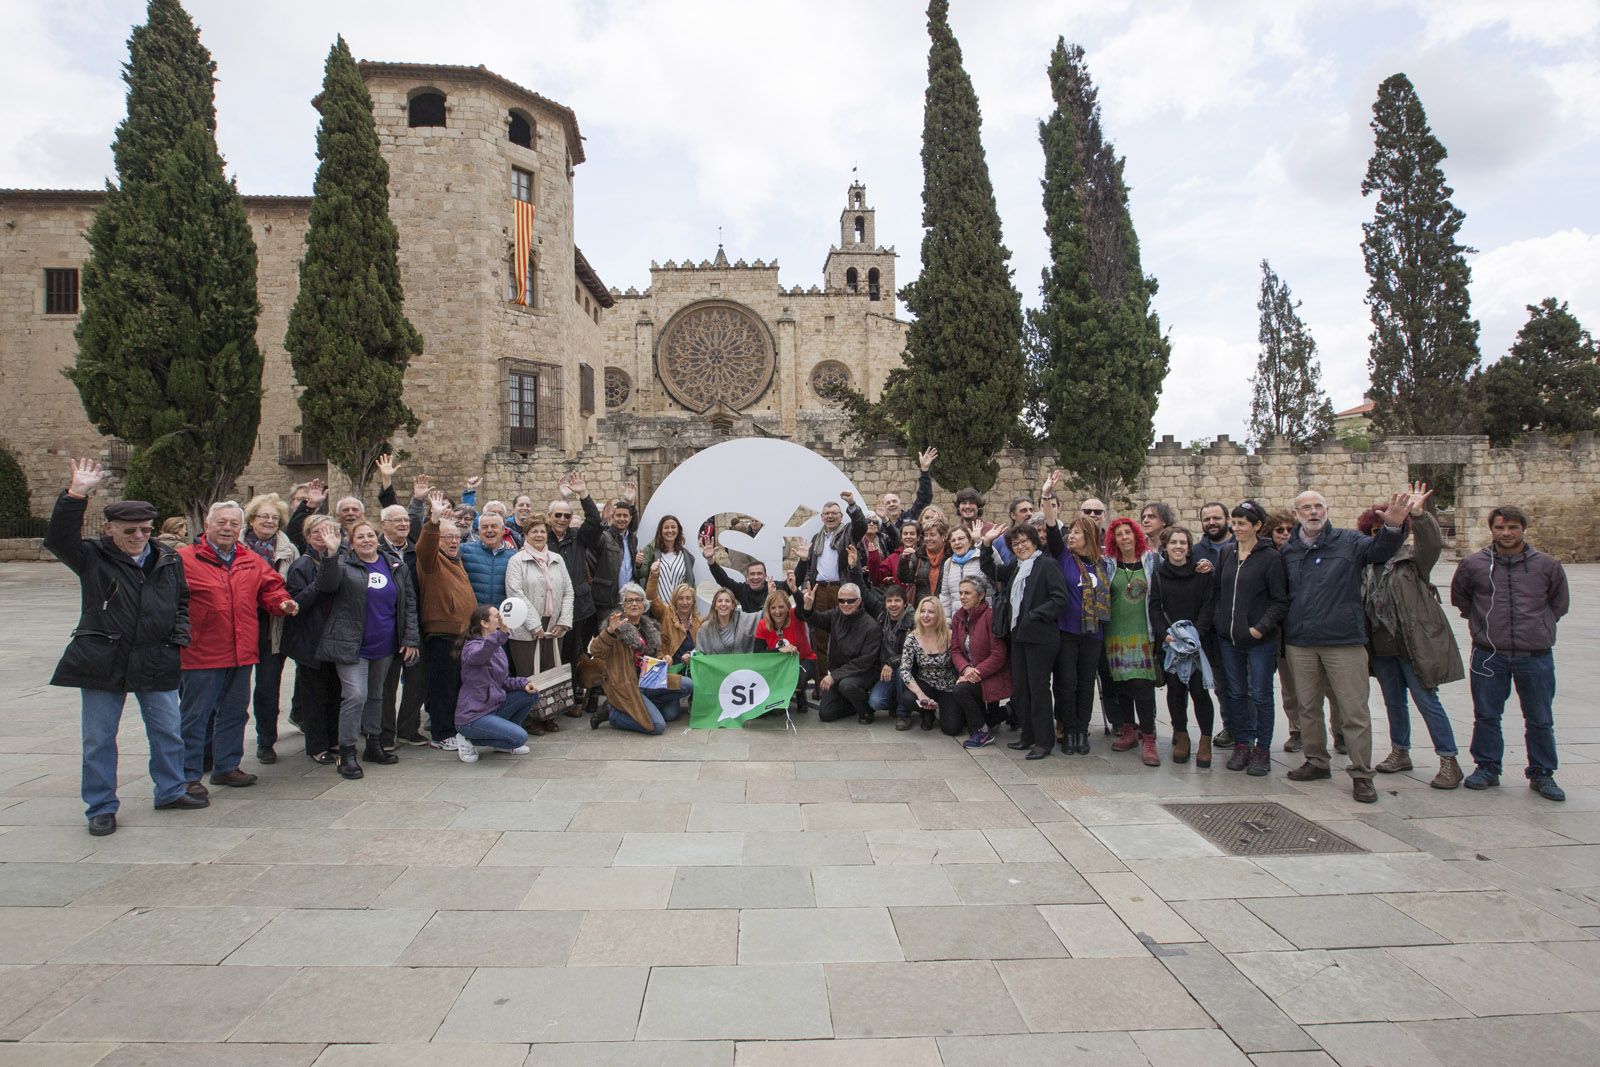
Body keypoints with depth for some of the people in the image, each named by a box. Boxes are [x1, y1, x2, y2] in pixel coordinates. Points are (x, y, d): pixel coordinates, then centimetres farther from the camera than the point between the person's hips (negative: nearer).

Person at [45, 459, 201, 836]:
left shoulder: (168, 561, 7)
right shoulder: (93, 558, -3)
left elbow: (182, 601, 18)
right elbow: (58, 539, -21)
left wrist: (179, 635, 3)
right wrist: (76, 494, -29)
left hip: (157, 662, 3)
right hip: (102, 661, -2)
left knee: (168, 733, 11)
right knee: (98, 739, 7)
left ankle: (170, 792, 28)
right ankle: (101, 807, 20)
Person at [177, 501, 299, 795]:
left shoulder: (252, 562, 10)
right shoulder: (184, 558, -7)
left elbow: (270, 588, 18)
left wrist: (281, 602, -2)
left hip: (241, 654, 6)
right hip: (200, 654, -6)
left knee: (234, 713, 16)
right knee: (194, 716, 3)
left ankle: (226, 767, 30)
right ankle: (189, 775, 13)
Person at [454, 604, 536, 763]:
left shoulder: (498, 648, 12)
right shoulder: (472, 646, -15)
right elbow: (476, 656, -41)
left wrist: (523, 683, -4)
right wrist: (502, 633, -56)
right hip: (473, 715, -8)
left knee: (531, 693, -1)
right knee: (520, 737, -21)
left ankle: (503, 735, 10)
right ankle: (470, 740, -2)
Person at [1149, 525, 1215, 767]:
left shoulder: (1201, 572, 2)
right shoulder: (1158, 574, 6)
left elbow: (1208, 605, -2)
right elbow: (1154, 608, 2)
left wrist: (1196, 634, -13)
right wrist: (1165, 634, -12)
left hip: (1198, 641, -2)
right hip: (1169, 643, 2)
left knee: (1199, 690, -7)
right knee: (1175, 689, 6)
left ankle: (1206, 740, 3)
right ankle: (1181, 737, 18)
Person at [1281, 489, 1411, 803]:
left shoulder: (1348, 542, 1)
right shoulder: (1288, 551, 8)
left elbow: (1379, 548, -18)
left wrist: (1392, 526, -37)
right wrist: (1285, 629, 1)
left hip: (1343, 641, -3)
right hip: (1300, 643, 3)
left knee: (1355, 711, 0)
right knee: (1308, 707, 14)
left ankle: (1362, 775, 9)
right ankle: (1317, 762, 29)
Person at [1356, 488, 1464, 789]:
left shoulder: (1412, 558, -5)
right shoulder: (1366, 565, 7)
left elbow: (1433, 543, -25)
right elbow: (1360, 604, 15)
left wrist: (1418, 515, -39)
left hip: (1414, 644, -5)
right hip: (1381, 646, 5)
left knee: (1428, 702, -2)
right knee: (1393, 702, 16)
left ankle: (1449, 761, 7)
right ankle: (1400, 752, 30)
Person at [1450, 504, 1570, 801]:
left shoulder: (1546, 565, 1)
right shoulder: (1473, 565, -1)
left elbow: (1558, 603, 17)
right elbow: (1459, 598, 16)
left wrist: (1540, 626, 13)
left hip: (1536, 656, 0)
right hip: (1489, 655, 0)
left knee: (1540, 720, 9)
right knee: (1486, 716, 8)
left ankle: (1542, 774, 23)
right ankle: (1487, 768, 21)